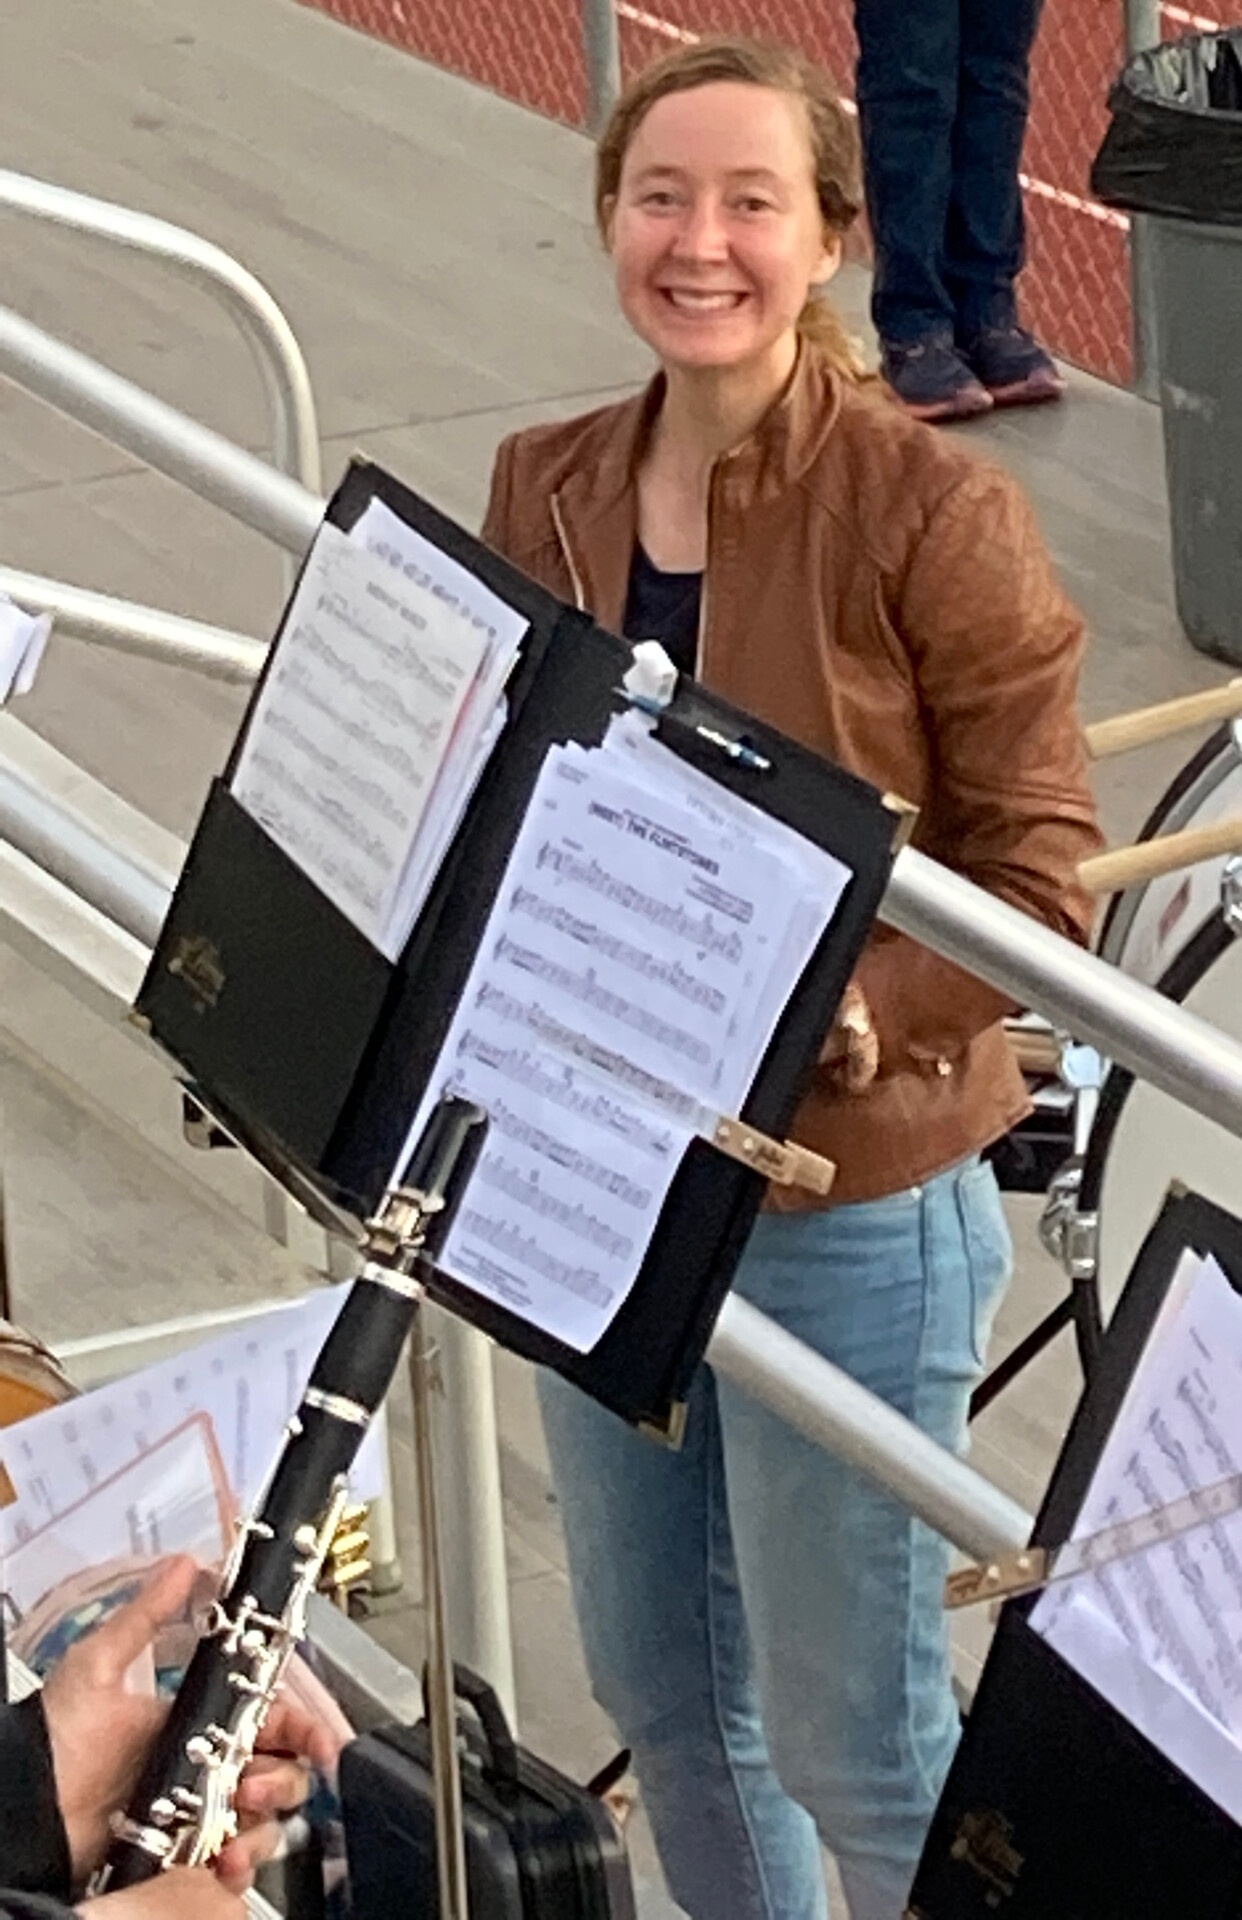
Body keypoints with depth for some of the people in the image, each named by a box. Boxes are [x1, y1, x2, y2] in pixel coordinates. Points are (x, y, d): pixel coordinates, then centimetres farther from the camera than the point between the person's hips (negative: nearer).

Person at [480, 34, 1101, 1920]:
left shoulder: (930, 508, -16)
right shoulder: (546, 489, 0)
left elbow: (1040, 865, -13)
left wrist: (865, 1013, -27)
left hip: (851, 1209, -5)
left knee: (847, 1733, 7)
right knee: (657, 1682, 21)